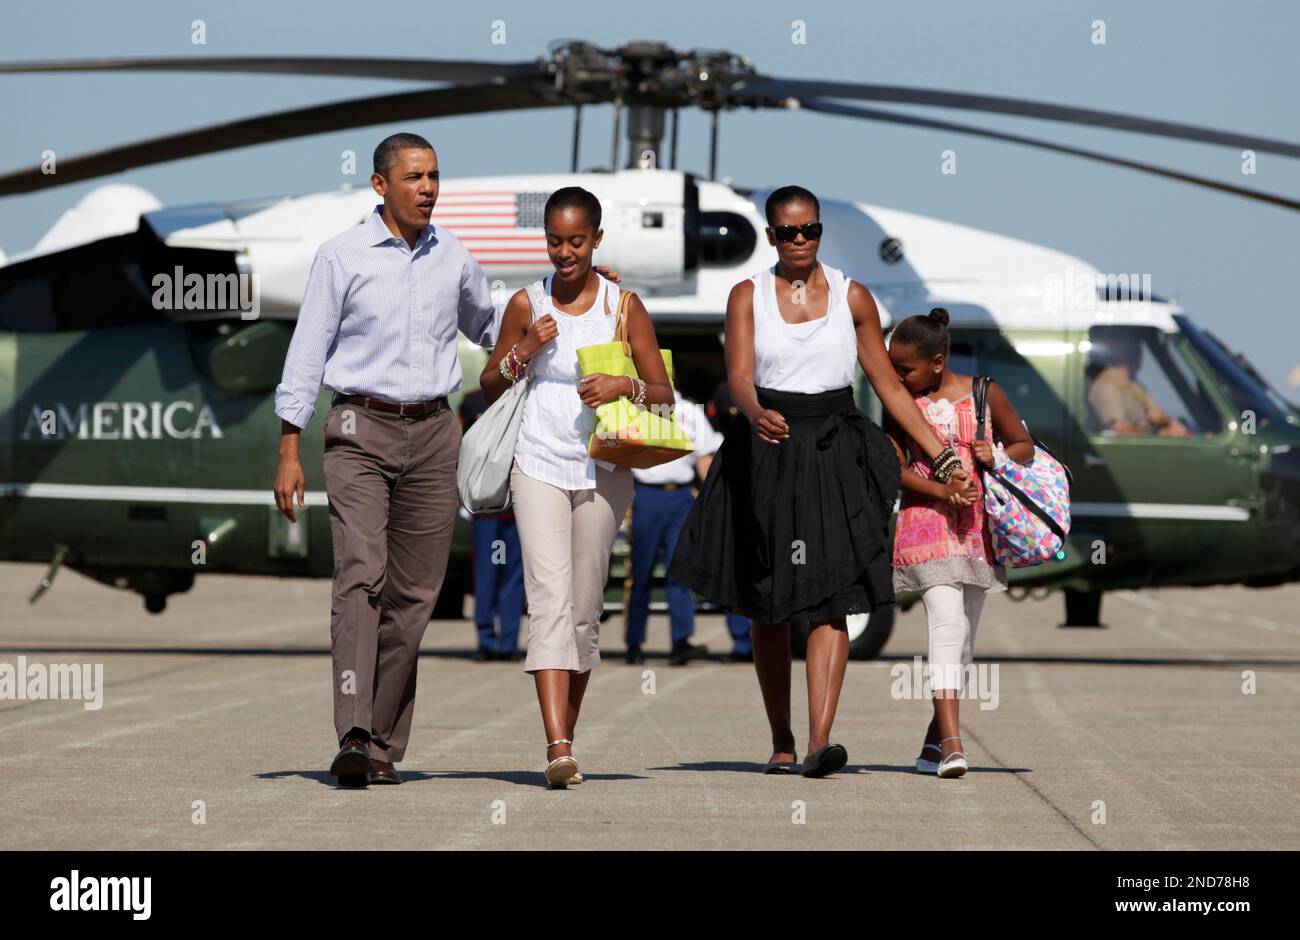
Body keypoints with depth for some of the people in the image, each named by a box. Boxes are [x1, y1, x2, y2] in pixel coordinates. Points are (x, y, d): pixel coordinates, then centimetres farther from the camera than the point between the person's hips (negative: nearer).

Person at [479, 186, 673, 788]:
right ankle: (558, 748, -25)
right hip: (539, 466, -1)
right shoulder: (527, 306, 5)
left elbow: (664, 395, 4)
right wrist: (524, 353, -6)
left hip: (602, 471, 1)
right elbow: (489, 389, 13)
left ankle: (566, 736, 21)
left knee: (584, 609, 6)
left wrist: (624, 385, -16)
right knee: (549, 599, -15)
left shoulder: (624, 308, 3)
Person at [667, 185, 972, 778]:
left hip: (836, 455, 0)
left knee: (831, 600, -14)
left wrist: (942, 457, 7)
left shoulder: (851, 297, 6)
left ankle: (819, 742, -24)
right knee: (769, 608, 6)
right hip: (768, 455, 0)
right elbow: (739, 376, -10)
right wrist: (756, 415, -34)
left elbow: (888, 385, 10)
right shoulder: (748, 296, 4)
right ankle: (780, 743, 20)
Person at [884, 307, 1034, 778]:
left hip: (978, 525, 2)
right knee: (946, 622, -17)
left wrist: (997, 456, -12)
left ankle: (936, 737, 24)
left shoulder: (985, 395, 1)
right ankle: (951, 743, -23)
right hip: (926, 523, -2)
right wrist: (942, 491, -19)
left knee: (964, 633, 8)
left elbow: (1024, 445, 10)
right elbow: (895, 469, -4)